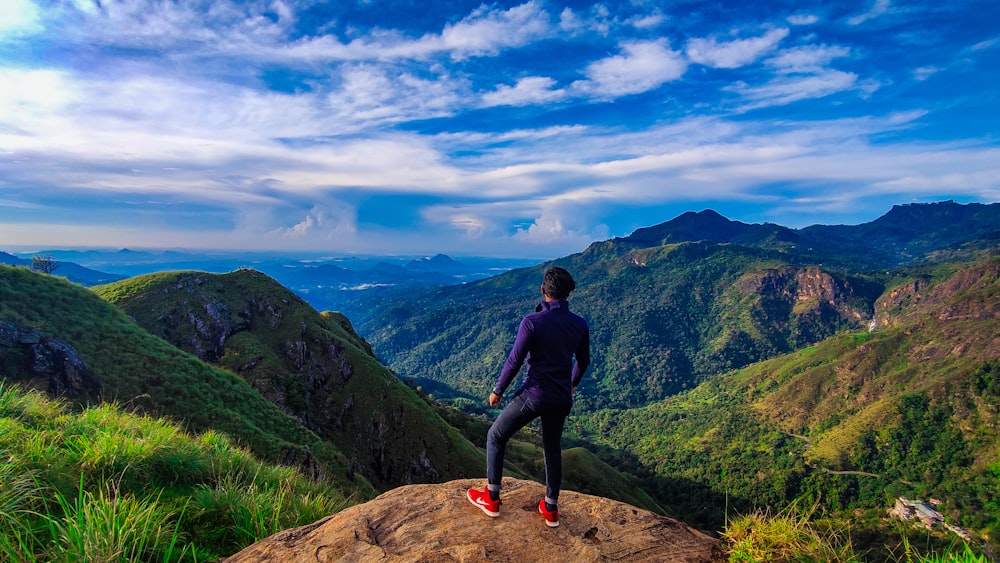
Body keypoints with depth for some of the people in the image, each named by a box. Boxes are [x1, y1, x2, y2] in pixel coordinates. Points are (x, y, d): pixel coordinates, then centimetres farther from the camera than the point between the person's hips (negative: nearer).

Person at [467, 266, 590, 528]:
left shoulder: (532, 322, -19)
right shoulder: (580, 325, -3)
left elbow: (514, 362, -15)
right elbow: (583, 361, 12)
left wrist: (497, 391, 0)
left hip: (533, 395, -5)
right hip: (561, 399, 5)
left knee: (496, 437, 15)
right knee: (553, 449, 24)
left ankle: (491, 499, 24)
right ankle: (551, 509, 33)